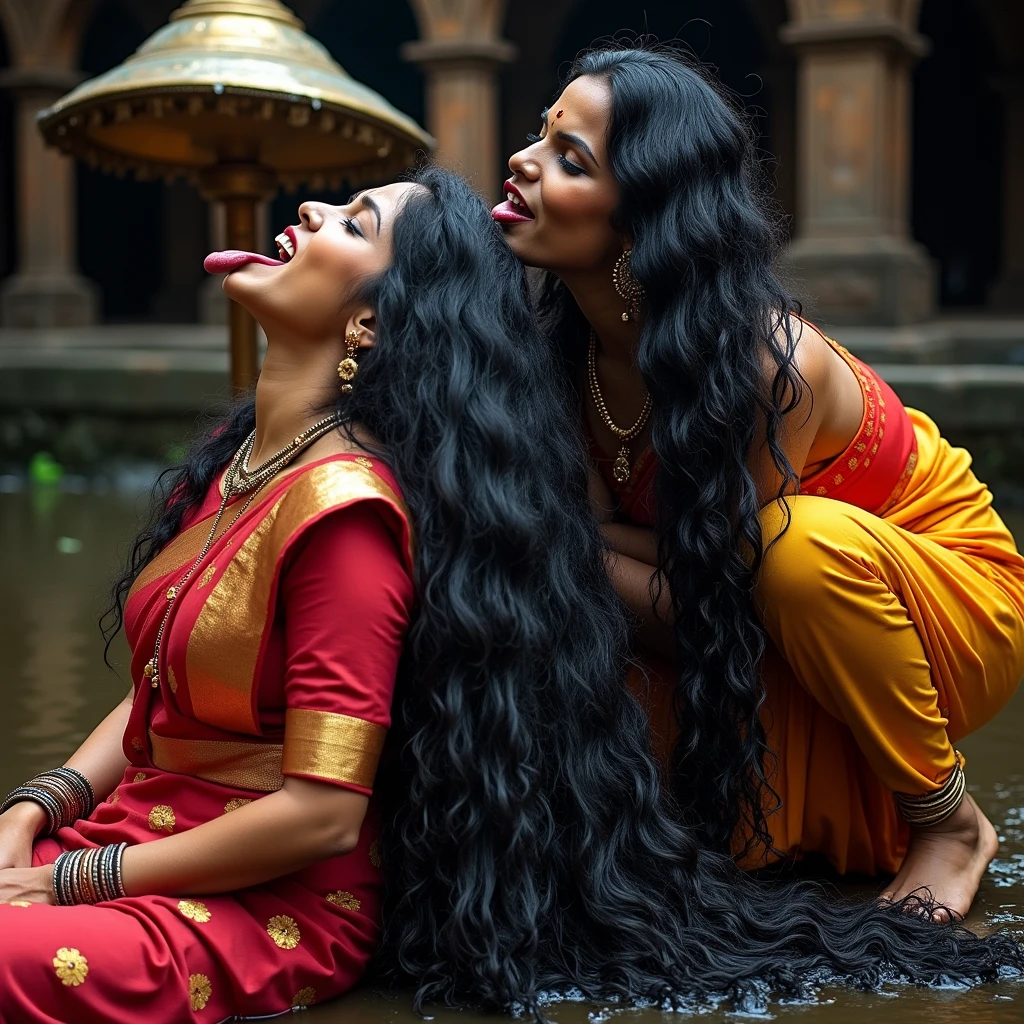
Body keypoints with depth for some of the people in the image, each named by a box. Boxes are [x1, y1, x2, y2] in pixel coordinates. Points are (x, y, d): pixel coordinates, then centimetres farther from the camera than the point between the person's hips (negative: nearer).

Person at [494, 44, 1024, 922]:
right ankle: (861, 814, 16)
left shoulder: (764, 360, -33)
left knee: (804, 542, -37)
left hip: (943, 602, -5)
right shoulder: (567, 343, -14)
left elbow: (711, 600, -29)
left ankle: (949, 820, -11)